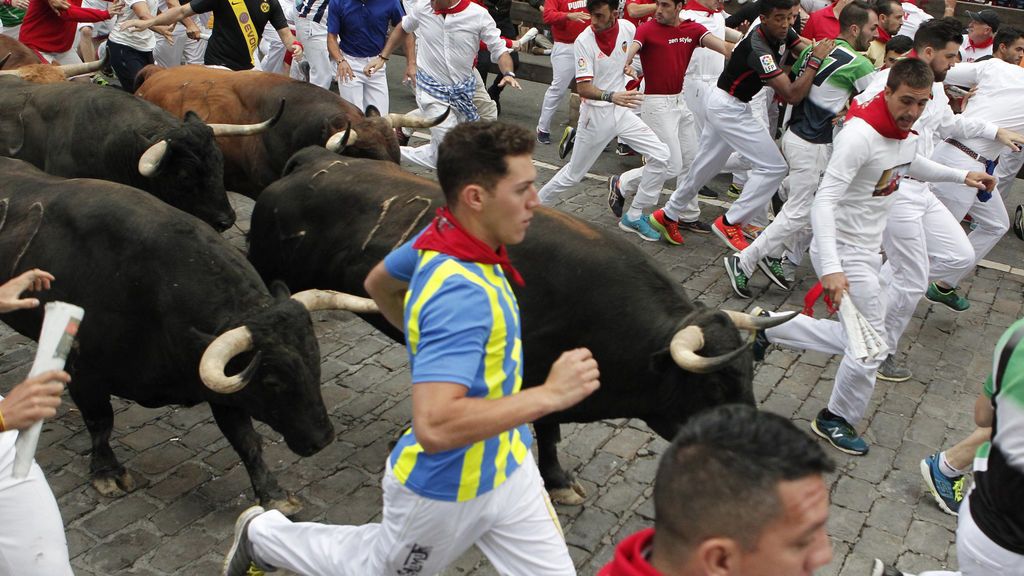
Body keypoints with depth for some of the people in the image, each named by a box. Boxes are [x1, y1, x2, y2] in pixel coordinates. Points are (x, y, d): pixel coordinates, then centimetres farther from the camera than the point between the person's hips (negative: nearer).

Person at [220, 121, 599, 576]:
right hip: (446, 492, -7)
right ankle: (261, 534, 43)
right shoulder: (459, 295, -35)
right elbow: (434, 426, -43)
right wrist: (549, 395, -37)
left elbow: (379, 283, 11)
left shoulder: (444, 233, -8)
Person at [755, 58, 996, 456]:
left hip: (866, 250, 9)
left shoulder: (905, 134, 4)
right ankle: (836, 419, 22)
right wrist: (831, 269, -40)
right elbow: (823, 202, -32)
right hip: (843, 253, -9)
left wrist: (962, 176, 22)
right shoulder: (860, 135, -25)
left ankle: (769, 329, 26)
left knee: (854, 340, 16)